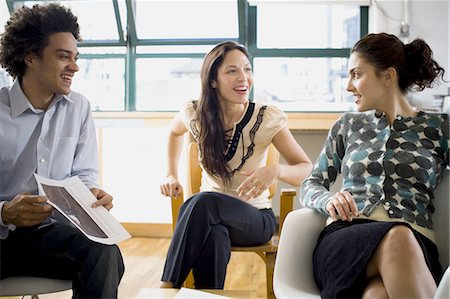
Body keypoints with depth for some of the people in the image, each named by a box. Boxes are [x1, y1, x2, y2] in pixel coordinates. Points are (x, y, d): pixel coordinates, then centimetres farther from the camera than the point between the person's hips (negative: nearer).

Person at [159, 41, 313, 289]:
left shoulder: (267, 119, -12)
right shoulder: (196, 114, -4)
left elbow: (308, 171, -10)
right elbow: (175, 131, 22)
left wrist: (276, 170, -32)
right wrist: (171, 176, 10)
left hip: (255, 219, -1)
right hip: (209, 216, 1)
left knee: (203, 202, -34)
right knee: (214, 236, -38)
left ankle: (167, 285, -24)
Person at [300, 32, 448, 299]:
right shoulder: (349, 125, 22)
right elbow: (310, 186, 21)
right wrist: (329, 200, -2)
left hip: (415, 246, -1)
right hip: (345, 239, 2)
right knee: (397, 237, -37)